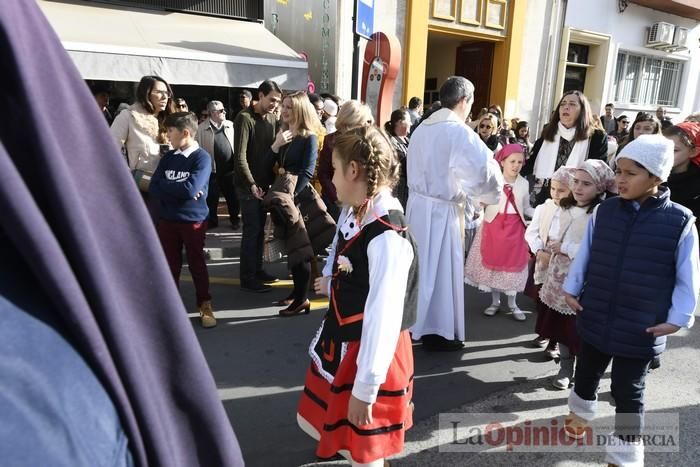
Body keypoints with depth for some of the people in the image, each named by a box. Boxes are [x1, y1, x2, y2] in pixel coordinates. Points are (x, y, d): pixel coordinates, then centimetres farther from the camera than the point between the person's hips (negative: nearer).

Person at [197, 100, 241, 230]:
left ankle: (235, 219, 25)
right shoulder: (203, 128, -4)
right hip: (212, 168, -2)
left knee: (232, 196, 9)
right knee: (211, 197, 8)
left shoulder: (231, 125, 5)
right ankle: (212, 220, 22)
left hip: (230, 168, 2)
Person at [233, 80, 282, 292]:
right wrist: (252, 184, -18)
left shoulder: (272, 118, 9)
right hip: (248, 184, -7)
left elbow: (273, 149, 10)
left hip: (264, 182, 7)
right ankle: (247, 277, 5)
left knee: (260, 229, 12)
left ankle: (257, 269, 24)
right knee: (252, 230, -4)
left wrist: (272, 179, 1)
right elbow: (240, 156, -17)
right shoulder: (245, 118, -12)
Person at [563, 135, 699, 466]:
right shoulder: (604, 211, -3)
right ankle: (581, 413, 51)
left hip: (640, 329, -3)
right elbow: (585, 254, 7)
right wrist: (571, 288, 6)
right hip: (595, 318, 3)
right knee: (586, 373, 23)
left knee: (627, 391, 11)